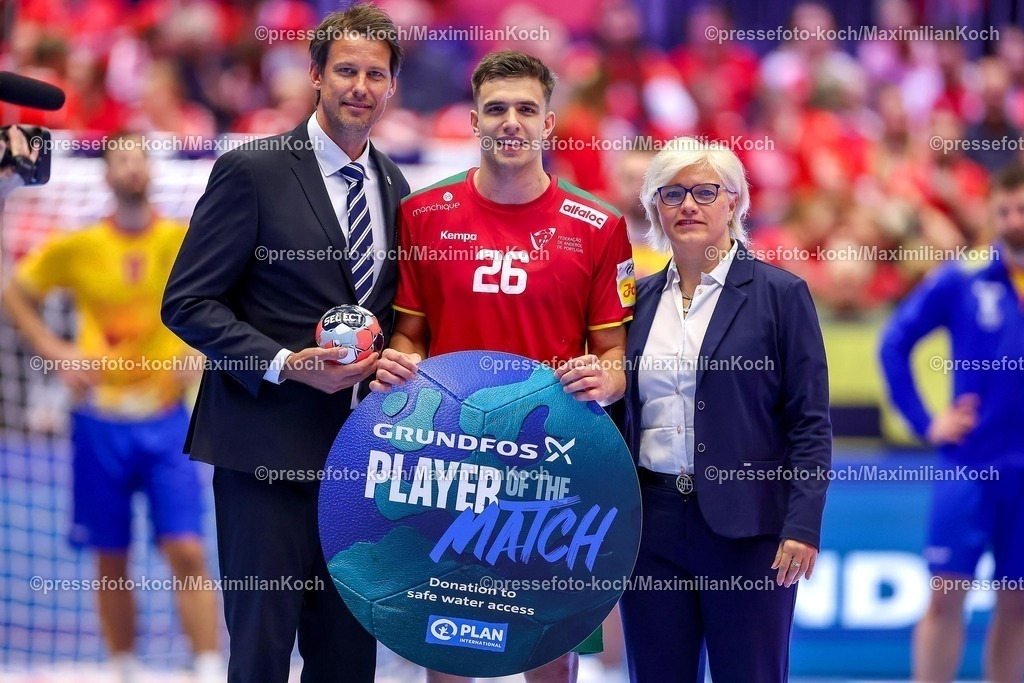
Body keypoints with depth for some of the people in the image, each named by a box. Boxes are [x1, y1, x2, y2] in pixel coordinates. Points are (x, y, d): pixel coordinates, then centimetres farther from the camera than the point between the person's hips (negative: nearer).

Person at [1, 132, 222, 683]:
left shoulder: (186, 240, -2)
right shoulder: (76, 247, -1)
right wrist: (56, 352, -2)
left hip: (166, 419, -1)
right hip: (101, 421, 1)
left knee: (187, 552, -11)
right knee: (111, 561, 6)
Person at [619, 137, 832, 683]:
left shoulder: (780, 294, -1)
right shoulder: (641, 298, 11)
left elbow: (810, 423, -4)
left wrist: (802, 526, -12)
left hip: (745, 528, -4)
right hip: (652, 522, 4)